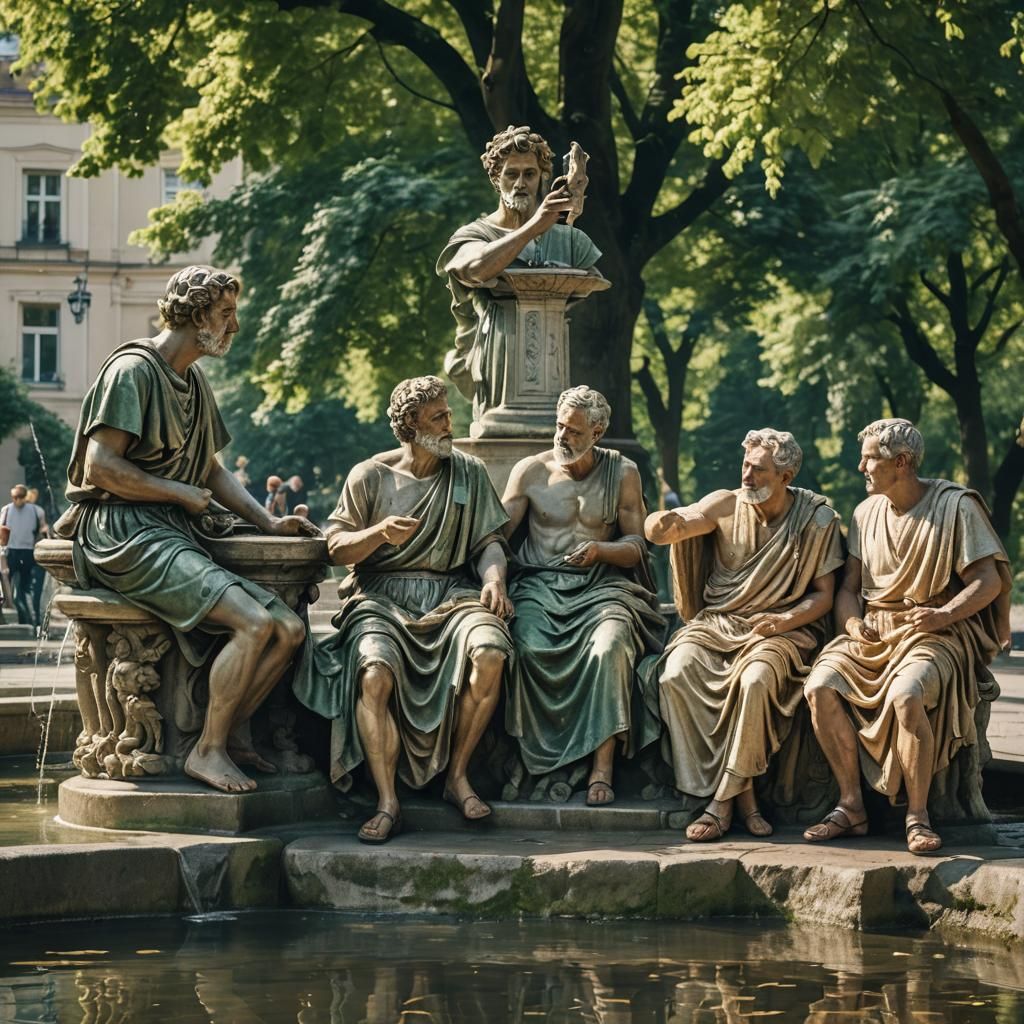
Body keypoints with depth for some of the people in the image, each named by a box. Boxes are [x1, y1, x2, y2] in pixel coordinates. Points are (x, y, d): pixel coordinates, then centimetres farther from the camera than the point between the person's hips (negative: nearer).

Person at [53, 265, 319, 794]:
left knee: (289, 629, -7)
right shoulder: (132, 370, -8)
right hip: (126, 534, -9)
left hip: (175, 537, 9)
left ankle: (231, 733, 6)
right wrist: (181, 493, -9)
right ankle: (209, 749, -13)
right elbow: (100, 466, -16)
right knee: (255, 623, -25)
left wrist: (269, 522, 12)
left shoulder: (195, 384, 21)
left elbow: (210, 470, 27)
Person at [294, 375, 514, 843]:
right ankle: (387, 804, -29)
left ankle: (458, 775, -15)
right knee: (374, 673, -33)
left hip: (450, 592, 2)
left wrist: (494, 577, -11)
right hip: (382, 594, -1)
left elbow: (488, 541, 10)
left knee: (489, 653, -31)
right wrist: (379, 533, -14)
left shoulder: (469, 474, 15)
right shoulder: (370, 477, 9)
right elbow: (336, 548, 5)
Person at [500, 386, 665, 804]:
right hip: (539, 585, 1)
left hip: (601, 585, -1)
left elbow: (637, 546, 8)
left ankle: (602, 767, -32)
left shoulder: (622, 473, 10)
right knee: (529, 647, -33)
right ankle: (538, 761, -19)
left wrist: (600, 550, -14)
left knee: (609, 646, -33)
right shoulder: (531, 471, 11)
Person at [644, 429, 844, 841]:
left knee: (755, 680, -35)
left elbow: (824, 594, 1)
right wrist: (662, 524, -38)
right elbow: (683, 521, -12)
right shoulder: (726, 505, 3)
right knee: (676, 674, -27)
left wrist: (787, 620, -18)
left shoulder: (817, 520, 0)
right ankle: (742, 792, -21)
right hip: (715, 622, 3)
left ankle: (723, 801, -22)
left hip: (779, 630, -3)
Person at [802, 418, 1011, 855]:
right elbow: (849, 586, 16)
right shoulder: (867, 511, 13)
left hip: (935, 634, -6)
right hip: (873, 633, 6)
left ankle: (917, 815, -23)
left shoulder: (956, 505, -5)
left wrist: (945, 614, -26)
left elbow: (989, 581, -9)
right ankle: (851, 807, -13)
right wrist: (851, 623, -7)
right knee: (820, 686, -23)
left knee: (907, 694, -37)